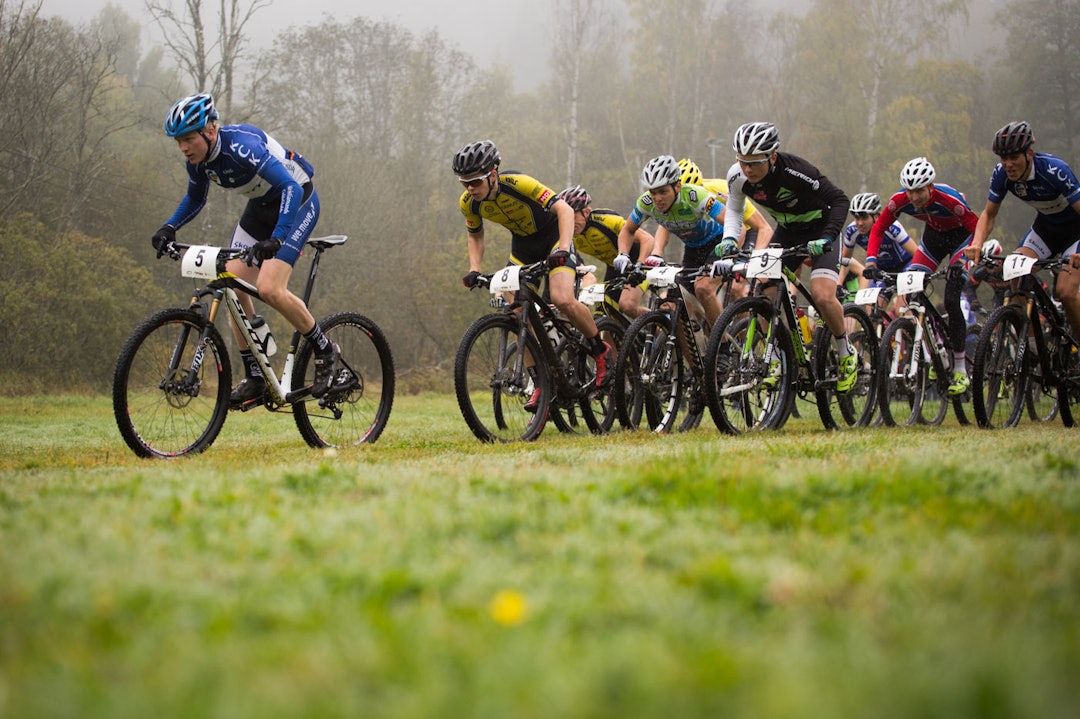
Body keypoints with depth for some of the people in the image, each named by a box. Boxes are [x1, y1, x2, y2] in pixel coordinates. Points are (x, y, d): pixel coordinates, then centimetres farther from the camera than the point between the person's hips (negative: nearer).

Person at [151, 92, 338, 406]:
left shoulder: (241, 145, -33)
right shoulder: (197, 159, -8)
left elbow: (291, 188, -40)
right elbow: (195, 199, 13)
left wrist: (275, 240, -52)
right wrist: (169, 228, -5)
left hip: (298, 200, -8)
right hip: (261, 206, 8)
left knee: (269, 289, -22)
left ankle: (324, 349, -2)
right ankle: (255, 378, 3)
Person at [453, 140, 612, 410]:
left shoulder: (518, 184, -32)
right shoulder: (469, 203, -15)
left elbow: (564, 209, -32)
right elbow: (476, 235, 6)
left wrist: (564, 248, -44)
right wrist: (474, 270, -9)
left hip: (553, 236, -6)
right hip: (522, 246, 6)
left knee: (563, 300, -28)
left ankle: (600, 350, -3)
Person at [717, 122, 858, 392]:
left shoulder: (793, 171, -34)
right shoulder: (738, 176, -18)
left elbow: (839, 199, -30)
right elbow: (734, 209, 3)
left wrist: (827, 238, -42)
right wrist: (729, 238, -16)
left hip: (819, 229, -5)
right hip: (787, 231, 5)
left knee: (822, 296, -23)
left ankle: (847, 356, 1)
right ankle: (777, 360, 3)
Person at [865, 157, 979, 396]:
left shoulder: (948, 198, -36)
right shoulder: (900, 201, -24)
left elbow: (978, 229, -29)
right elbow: (878, 229, -14)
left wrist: (963, 260, -42)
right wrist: (871, 260, -28)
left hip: (960, 237, -5)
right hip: (933, 236, 5)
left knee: (951, 300, -18)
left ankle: (961, 371, -10)